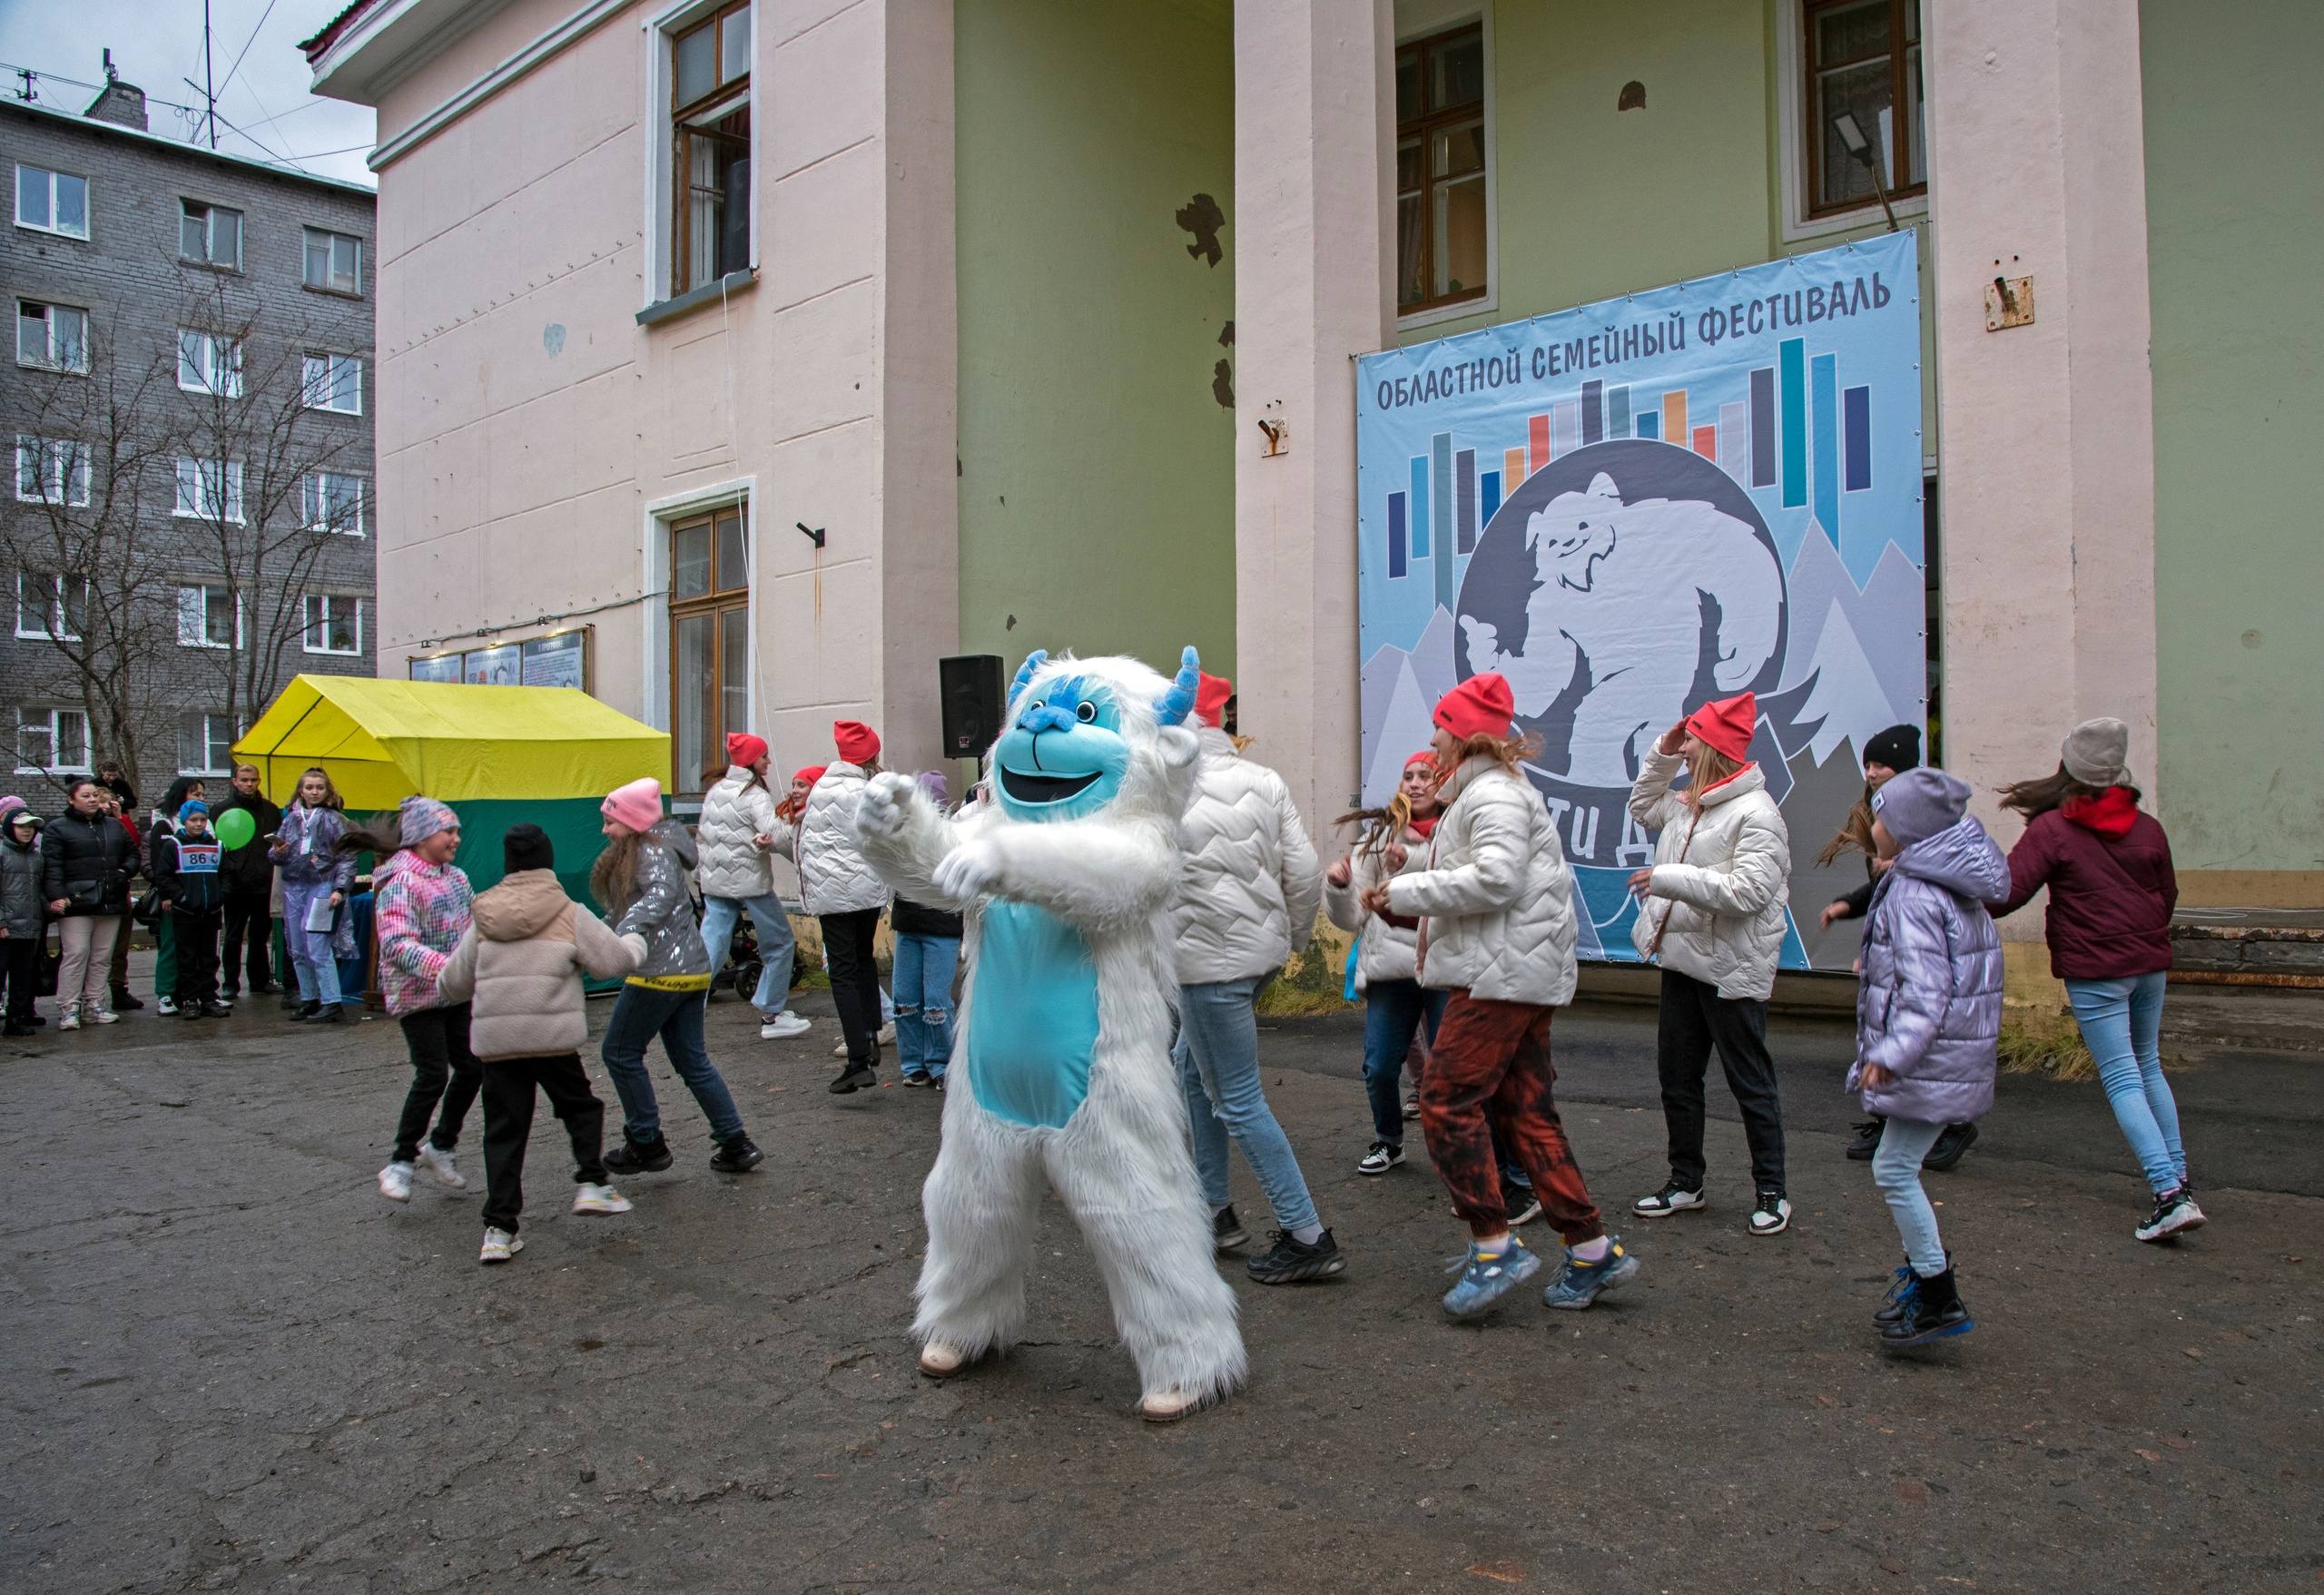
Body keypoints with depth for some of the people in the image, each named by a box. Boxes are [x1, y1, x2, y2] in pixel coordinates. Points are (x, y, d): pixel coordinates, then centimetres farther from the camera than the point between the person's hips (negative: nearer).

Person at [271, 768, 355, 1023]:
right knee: (298, 951, 10)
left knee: (318, 949, -10)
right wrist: (277, 853, -8)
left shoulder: (334, 820, -2)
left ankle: (331, 1004, -8)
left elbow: (347, 857, -5)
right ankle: (309, 1000, 21)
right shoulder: (291, 819, 11)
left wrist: (339, 889, -14)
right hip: (293, 887, 6)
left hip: (322, 887, -6)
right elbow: (276, 854, 15)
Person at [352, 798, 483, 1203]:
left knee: (472, 1067, 6)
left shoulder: (456, 877, 10)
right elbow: (397, 945, -26)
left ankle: (440, 1145, 26)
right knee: (432, 1074, -11)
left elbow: (477, 924, 20)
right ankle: (401, 1162, 4)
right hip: (417, 995, -7)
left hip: (455, 994, 8)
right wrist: (447, 967, -36)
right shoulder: (400, 881, -15)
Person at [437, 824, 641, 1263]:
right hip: (551, 1034, -3)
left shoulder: (484, 919, 10)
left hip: (493, 1038, 3)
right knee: (580, 1107, 19)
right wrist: (635, 943, 23)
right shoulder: (570, 914, -2)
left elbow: (454, 983, 17)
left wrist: (442, 988, 41)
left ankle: (498, 1229, 9)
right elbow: (615, 961, 1)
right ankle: (592, 1184, 7)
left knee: (503, 1129, 9)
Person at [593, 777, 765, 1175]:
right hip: (692, 968, 10)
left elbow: (662, 892, -31)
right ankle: (736, 1145, 14)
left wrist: (624, 934, -45)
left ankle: (647, 1144, 13)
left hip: (662, 972, -10)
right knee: (692, 1060, 13)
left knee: (620, 1052, 4)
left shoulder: (652, 852, -12)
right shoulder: (639, 851, 18)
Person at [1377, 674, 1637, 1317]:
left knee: (1447, 1098, -10)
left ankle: (1495, 1246, -6)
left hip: (1504, 974, -11)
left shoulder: (1494, 794, -11)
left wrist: (1406, 892, -17)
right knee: (1525, 1112, 9)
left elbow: (1496, 878, -25)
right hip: (1506, 973, 11)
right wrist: (1406, 900, 10)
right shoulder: (1477, 793, 23)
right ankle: (1594, 1250, 13)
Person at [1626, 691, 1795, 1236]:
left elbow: (1748, 891, -27)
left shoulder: (1755, 813, -18)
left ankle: (1771, 1192, 18)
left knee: (1750, 1083, 5)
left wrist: (1668, 879, -24)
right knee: (1676, 1076, 15)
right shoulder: (1687, 805, 9)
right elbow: (1643, 808, 29)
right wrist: (1661, 756, 14)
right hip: (1682, 961, 9)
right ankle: (1685, 1183, 28)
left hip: (1731, 970, -9)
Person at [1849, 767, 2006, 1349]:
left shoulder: (1914, 895, -19)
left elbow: (1925, 990, -26)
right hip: (1952, 1051, 10)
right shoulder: (1951, 885, 12)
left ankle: (1940, 1299, 3)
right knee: (1899, 1167, 18)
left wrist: (1892, 1054, -33)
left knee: (1894, 1169, -4)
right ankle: (1921, 1269, 30)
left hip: (1933, 1058, -10)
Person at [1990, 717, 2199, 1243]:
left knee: (2122, 1080, -4)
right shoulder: (2147, 828, 6)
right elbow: (2168, 895, 17)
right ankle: (2178, 1177, 27)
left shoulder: (2051, 830, -12)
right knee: (2148, 1067, 21)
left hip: (2094, 972, -6)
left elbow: (2004, 894, -18)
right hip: (2150, 964, 6)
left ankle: (2170, 1194, -11)